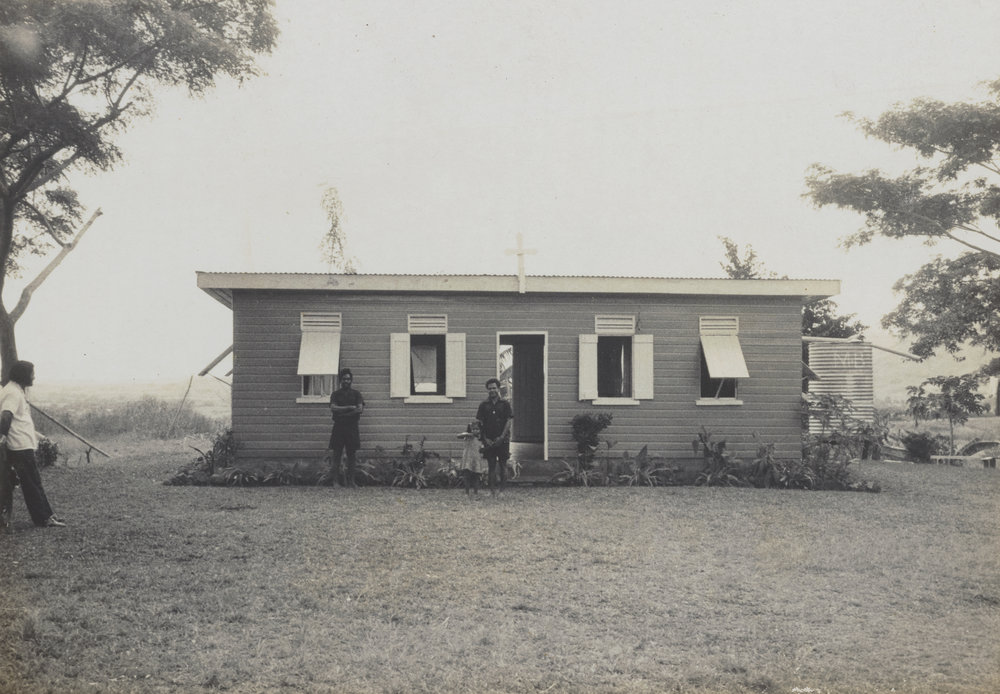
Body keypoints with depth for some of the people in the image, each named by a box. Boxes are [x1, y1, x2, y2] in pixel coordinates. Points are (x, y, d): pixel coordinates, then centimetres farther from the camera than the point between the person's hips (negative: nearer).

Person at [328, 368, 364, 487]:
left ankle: (350, 480, 6)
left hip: (352, 427, 1)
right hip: (338, 427, -1)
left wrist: (343, 414, -10)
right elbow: (333, 408, -6)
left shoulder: (356, 394, 10)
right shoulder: (336, 394, 9)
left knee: (352, 454, 0)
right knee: (337, 453, -2)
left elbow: (360, 409, -4)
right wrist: (349, 408, -12)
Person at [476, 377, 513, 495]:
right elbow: (479, 422, 6)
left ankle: (502, 489, 7)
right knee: (491, 465, 1)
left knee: (503, 465, 0)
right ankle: (492, 490, 4)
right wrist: (485, 438, -3)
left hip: (502, 440, -1)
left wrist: (502, 436, -8)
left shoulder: (505, 404, 4)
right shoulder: (483, 405, 7)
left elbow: (509, 421, 0)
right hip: (489, 440, 1)